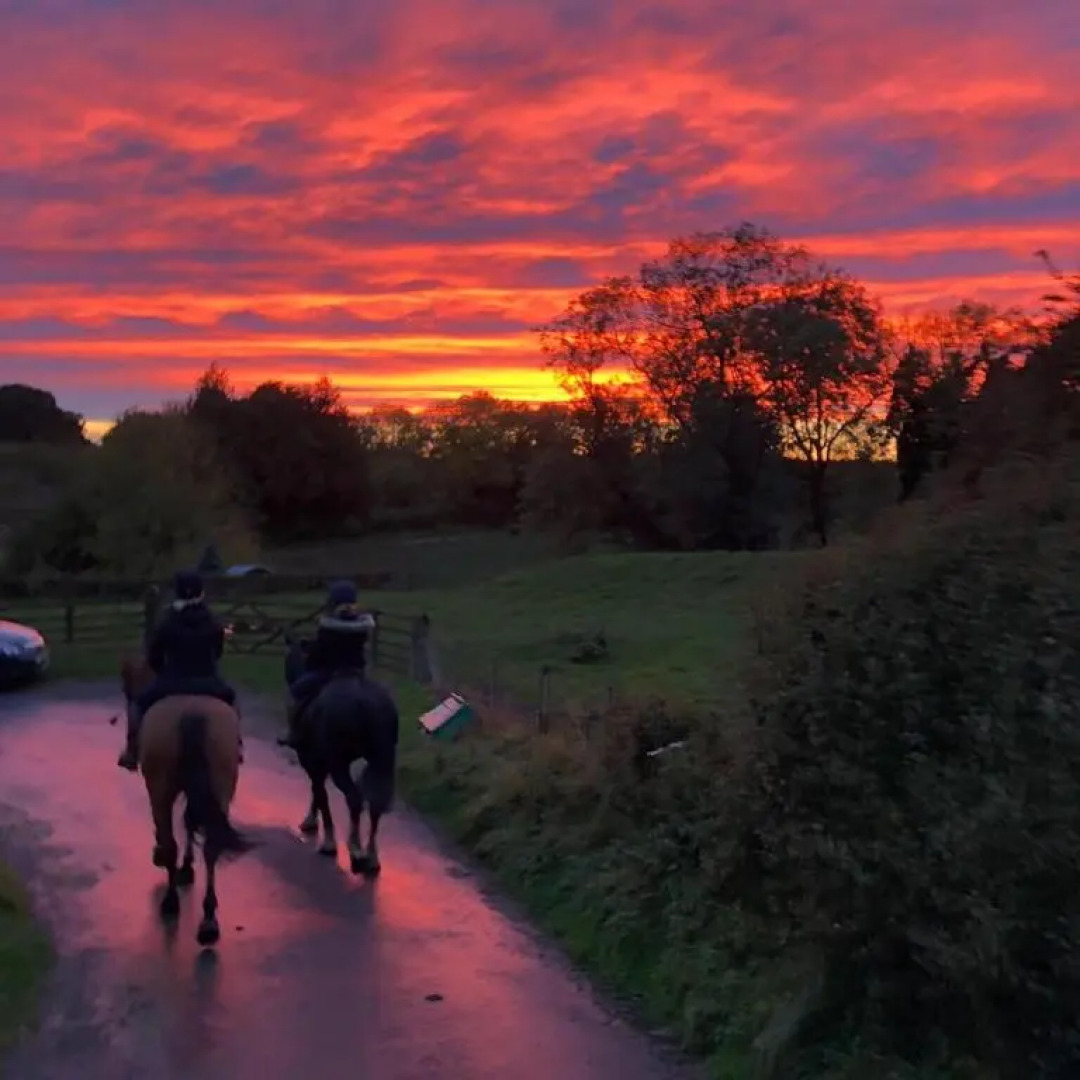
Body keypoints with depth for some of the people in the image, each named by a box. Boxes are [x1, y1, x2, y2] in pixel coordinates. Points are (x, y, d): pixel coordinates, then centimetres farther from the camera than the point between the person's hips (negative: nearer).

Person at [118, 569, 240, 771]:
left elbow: (153, 658, 2)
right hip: (208, 684, 2)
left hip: (171, 684, -2)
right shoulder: (214, 625, -1)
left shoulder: (165, 625, -7)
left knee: (138, 702, 19)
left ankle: (132, 751, 11)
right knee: (230, 696, 32)